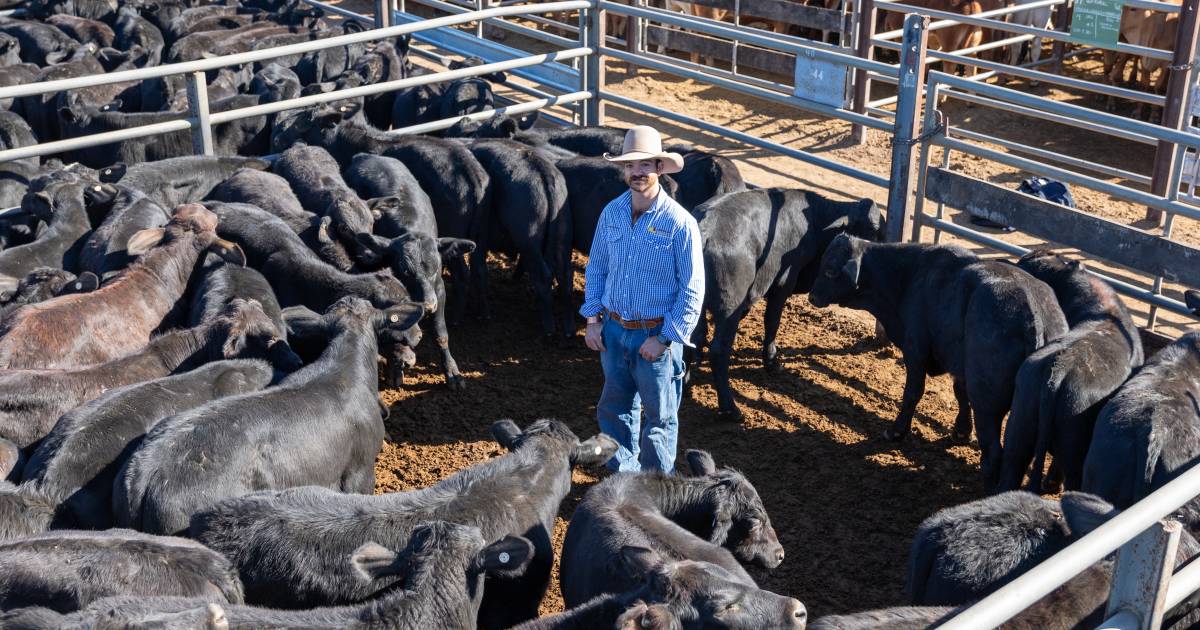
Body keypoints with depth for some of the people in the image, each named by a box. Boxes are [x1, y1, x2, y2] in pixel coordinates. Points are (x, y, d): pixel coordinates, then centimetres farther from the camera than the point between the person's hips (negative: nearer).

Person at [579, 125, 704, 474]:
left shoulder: (679, 223, -16)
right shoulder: (611, 213, 0)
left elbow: (692, 289, -13)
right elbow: (596, 268, 11)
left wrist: (664, 339, -14)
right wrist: (592, 319, 4)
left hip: (655, 335, -5)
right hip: (613, 330, 5)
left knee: (659, 415, 11)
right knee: (615, 408, 18)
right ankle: (621, 474, 37)